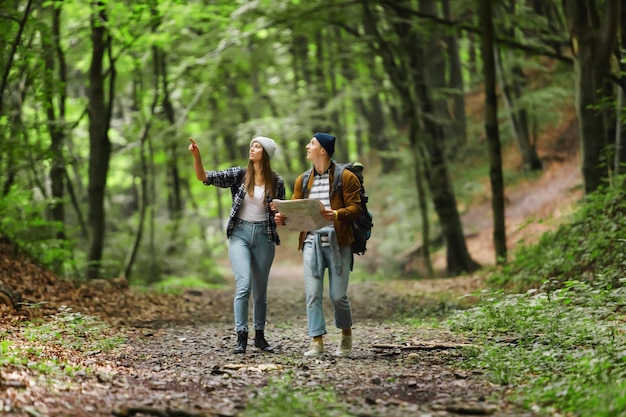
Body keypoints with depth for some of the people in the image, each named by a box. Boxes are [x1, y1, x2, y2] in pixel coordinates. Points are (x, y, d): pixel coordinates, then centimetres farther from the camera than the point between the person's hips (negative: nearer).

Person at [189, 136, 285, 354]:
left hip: (264, 236, 1)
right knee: (244, 284, -16)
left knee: (261, 289, 10)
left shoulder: (276, 181, 1)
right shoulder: (239, 174, 0)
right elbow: (204, 177, -6)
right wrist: (196, 155, -21)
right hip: (240, 233, -1)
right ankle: (241, 336, -12)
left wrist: (278, 210, -12)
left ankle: (259, 336, 23)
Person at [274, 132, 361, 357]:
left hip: (337, 242, -4)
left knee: (338, 295, -1)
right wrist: (284, 217, -7)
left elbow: (355, 207, -7)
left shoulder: (345, 177, 0)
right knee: (312, 294, -4)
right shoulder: (303, 181, 16)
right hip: (311, 241, 4)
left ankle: (346, 335, 24)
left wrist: (336, 214, -25)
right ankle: (317, 342, 0)